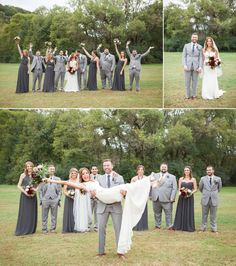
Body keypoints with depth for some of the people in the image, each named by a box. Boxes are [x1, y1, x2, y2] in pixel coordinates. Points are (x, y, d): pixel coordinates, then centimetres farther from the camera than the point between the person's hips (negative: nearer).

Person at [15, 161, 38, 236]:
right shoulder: (23, 175, 1)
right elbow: (19, 185, -1)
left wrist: (35, 190, -9)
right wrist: (25, 192, -13)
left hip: (33, 196, 3)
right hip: (25, 196, -3)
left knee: (32, 212, 5)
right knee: (24, 212, -4)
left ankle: (31, 229, 13)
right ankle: (22, 230, 1)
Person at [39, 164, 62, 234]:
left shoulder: (57, 179, 10)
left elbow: (59, 190, 9)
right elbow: (40, 190, 7)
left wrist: (59, 199, 0)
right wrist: (41, 199, -1)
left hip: (54, 199, 1)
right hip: (45, 199, -1)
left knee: (54, 215, 4)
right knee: (44, 215, 4)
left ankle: (53, 228, 14)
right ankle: (44, 229, 13)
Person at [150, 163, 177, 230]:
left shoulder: (172, 177, 8)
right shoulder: (155, 176, 15)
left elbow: (174, 188, 2)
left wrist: (172, 198, -8)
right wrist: (151, 195, 7)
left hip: (166, 199, -2)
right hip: (156, 199, 2)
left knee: (168, 213, -2)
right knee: (157, 213, 8)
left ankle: (169, 226, 6)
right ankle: (157, 226, 18)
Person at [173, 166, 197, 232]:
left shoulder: (193, 179, 4)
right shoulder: (181, 179, 8)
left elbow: (195, 189, 4)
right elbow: (179, 188, 9)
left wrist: (191, 193, -14)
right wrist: (180, 192, -12)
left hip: (190, 197, -1)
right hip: (182, 197, 1)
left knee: (189, 212, 0)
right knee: (181, 211, 1)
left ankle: (189, 227, 7)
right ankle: (179, 226, 7)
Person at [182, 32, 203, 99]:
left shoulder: (200, 47, 6)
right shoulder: (186, 45, 5)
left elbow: (200, 58, 2)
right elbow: (184, 56, 1)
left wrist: (200, 67, -10)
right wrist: (184, 65, -12)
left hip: (196, 67, 0)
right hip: (188, 66, 0)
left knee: (195, 82, 5)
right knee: (187, 82, 2)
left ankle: (193, 95, 13)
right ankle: (187, 96, 10)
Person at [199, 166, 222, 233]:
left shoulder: (218, 179, 1)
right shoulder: (203, 179, 2)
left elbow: (219, 188, 16)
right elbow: (200, 188, 15)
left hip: (214, 200, 0)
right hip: (205, 199, 0)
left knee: (213, 216, 6)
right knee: (204, 215, 7)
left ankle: (214, 229, 15)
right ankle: (203, 228, 15)